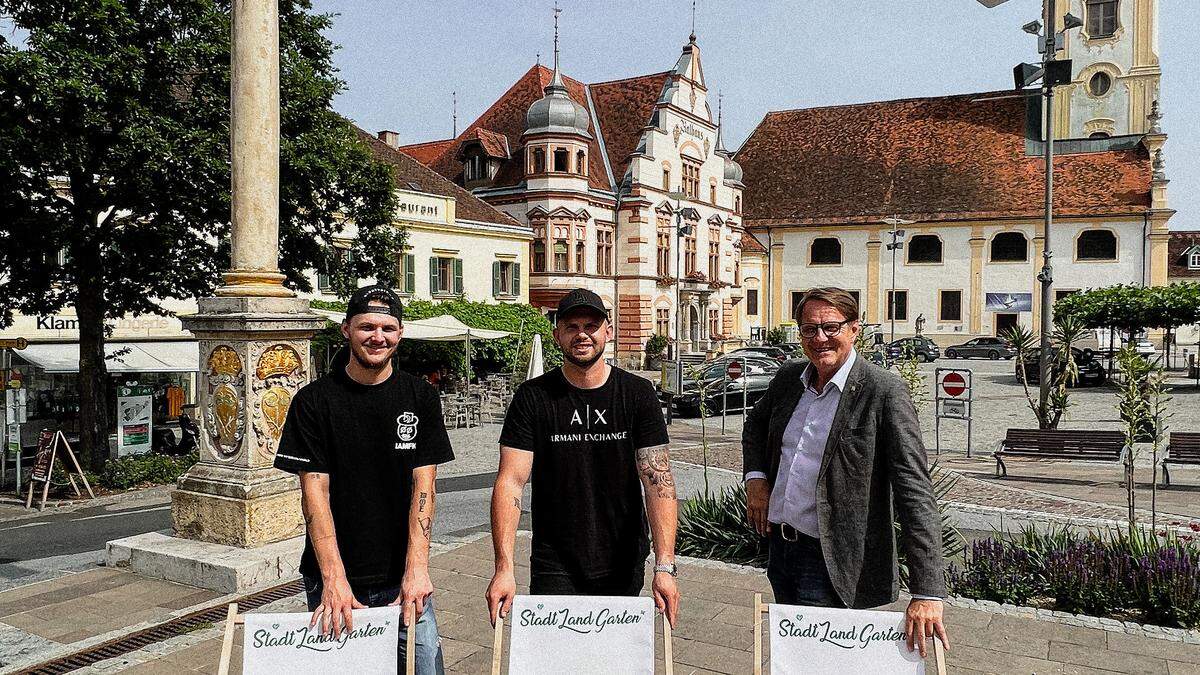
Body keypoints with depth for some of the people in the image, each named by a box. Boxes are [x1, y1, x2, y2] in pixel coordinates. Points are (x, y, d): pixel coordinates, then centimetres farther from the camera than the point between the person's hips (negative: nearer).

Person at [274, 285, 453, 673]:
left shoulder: (421, 398, 1)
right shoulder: (313, 401, -3)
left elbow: (423, 485, -4)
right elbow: (314, 492, -8)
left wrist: (416, 568, -15)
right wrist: (334, 578, -17)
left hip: (403, 579, 1)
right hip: (333, 578, -1)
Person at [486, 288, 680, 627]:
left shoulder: (638, 394, -4)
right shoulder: (532, 397, -5)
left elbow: (658, 481, -10)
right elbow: (510, 483, -11)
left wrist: (664, 567, -20)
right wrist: (504, 569, -20)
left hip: (625, 566, 1)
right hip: (555, 569, -1)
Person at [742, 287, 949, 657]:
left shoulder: (883, 391, -16)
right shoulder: (788, 379, 3)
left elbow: (915, 491, -20)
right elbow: (755, 423, 24)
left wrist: (927, 593, -25)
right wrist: (756, 477, 5)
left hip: (831, 563, -7)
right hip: (779, 547, 7)